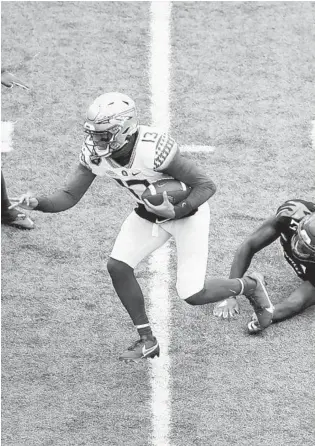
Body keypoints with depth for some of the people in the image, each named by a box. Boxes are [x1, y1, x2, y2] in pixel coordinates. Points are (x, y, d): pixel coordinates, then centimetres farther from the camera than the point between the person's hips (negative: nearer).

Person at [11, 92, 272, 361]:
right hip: (148, 213, 6)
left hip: (187, 210, -6)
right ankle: (147, 341, 9)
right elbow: (71, 196, -14)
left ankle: (249, 286, 25)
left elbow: (206, 186, -29)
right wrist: (38, 204, -31)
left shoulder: (153, 149, -37)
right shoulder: (94, 153, -19)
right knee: (118, 266, -9)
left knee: (193, 295, -6)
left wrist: (175, 212, -40)